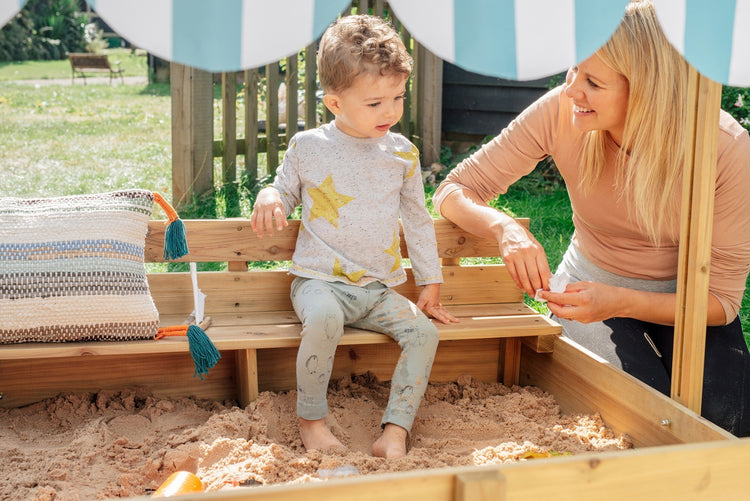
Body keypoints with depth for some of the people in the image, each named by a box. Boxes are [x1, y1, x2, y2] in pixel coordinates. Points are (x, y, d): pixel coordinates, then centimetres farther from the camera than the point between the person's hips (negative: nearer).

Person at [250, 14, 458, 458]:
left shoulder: (402, 153, 6)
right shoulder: (307, 147, -1)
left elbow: (417, 219, 15)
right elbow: (286, 189, 16)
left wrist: (431, 283, 15)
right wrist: (269, 196, -10)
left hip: (380, 288, 4)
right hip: (320, 279, -3)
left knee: (424, 331, -19)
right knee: (324, 317, -35)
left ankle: (395, 434, -15)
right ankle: (311, 418, -13)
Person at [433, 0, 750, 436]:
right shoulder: (561, 112, -23)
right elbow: (455, 191, -15)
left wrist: (619, 303, -37)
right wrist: (506, 228, -39)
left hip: (684, 301, 0)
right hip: (592, 284, 0)